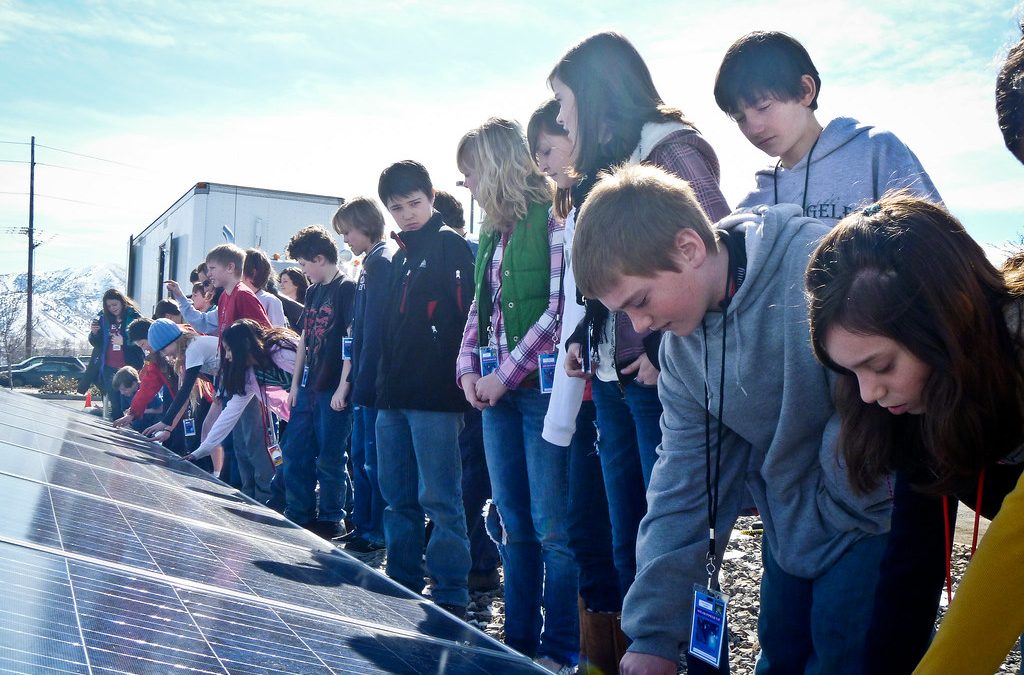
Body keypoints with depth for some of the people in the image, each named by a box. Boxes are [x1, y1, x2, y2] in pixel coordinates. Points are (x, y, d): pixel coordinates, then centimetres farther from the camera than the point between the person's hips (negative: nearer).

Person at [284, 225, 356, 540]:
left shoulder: (347, 289, -10)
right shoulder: (313, 291, 15)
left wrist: (343, 388, -18)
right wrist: (295, 384, 14)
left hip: (333, 390, -8)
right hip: (308, 387, 8)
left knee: (329, 459, -1)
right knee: (295, 453, 11)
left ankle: (331, 520, 12)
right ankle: (298, 516, 22)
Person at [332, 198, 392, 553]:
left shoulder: (380, 262, -13)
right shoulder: (373, 262, 17)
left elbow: (374, 329, -19)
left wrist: (363, 381, -20)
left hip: (373, 381, -10)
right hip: (366, 382, 10)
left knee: (373, 458, -3)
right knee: (360, 456, 14)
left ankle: (377, 534, 6)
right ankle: (363, 529, 23)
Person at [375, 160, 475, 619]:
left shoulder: (451, 246, -4)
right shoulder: (400, 255, 20)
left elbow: (465, 317, -12)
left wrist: (457, 378, -18)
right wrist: (383, 384, 16)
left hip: (435, 395, -8)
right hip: (395, 394, 8)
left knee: (438, 499, -5)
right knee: (398, 498, 13)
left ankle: (450, 596, 3)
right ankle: (402, 586, 23)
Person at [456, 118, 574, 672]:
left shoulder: (553, 219, -8)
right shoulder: (492, 233, 16)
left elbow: (561, 308, -15)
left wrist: (505, 374, -14)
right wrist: (468, 368, 4)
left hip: (540, 387, -8)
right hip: (496, 392, 8)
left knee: (551, 526, -2)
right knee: (510, 521, 12)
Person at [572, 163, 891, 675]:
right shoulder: (681, 344, -5)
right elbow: (683, 485, -2)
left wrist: (830, 515, -11)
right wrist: (653, 632, -5)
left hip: (875, 514, -6)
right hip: (790, 528, 6)